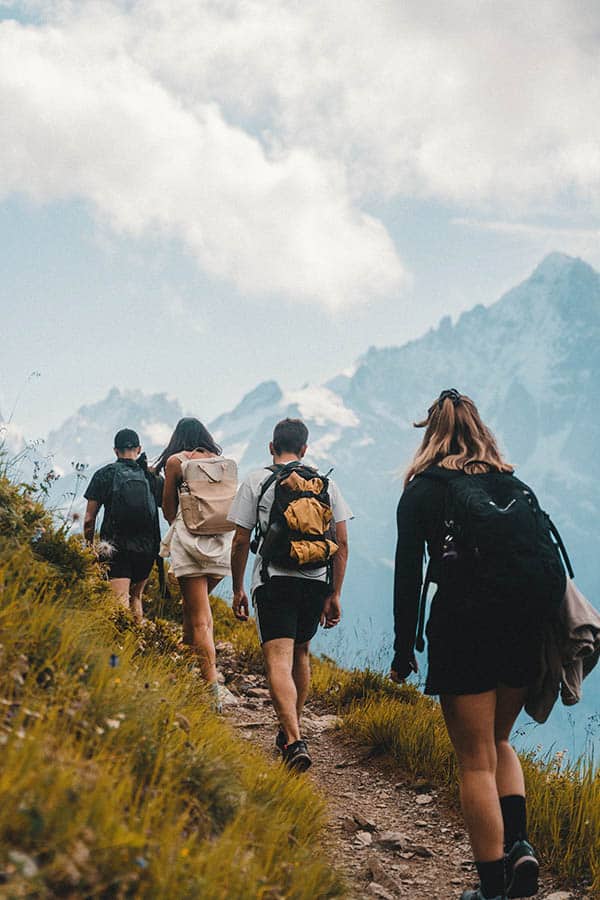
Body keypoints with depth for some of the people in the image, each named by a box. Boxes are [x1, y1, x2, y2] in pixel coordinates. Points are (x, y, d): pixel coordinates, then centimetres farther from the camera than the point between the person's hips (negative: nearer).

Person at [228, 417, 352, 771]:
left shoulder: (256, 482, 3)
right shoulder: (327, 484, 10)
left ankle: (294, 741, -27)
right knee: (301, 653, 23)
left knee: (279, 661, -12)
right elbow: (342, 543, 6)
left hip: (274, 580, -4)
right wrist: (335, 595, 11)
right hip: (316, 582, 4)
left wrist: (238, 589, 11)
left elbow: (241, 541, 1)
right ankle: (292, 727, 34)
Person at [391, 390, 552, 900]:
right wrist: (547, 641, 16)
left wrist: (404, 650, 4)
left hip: (461, 629, -4)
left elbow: (408, 575, -2)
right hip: (523, 627, 4)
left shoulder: (422, 491, 3)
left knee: (476, 760, 5)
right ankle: (519, 843, 3)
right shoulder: (515, 485, 11)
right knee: (498, 741, 23)